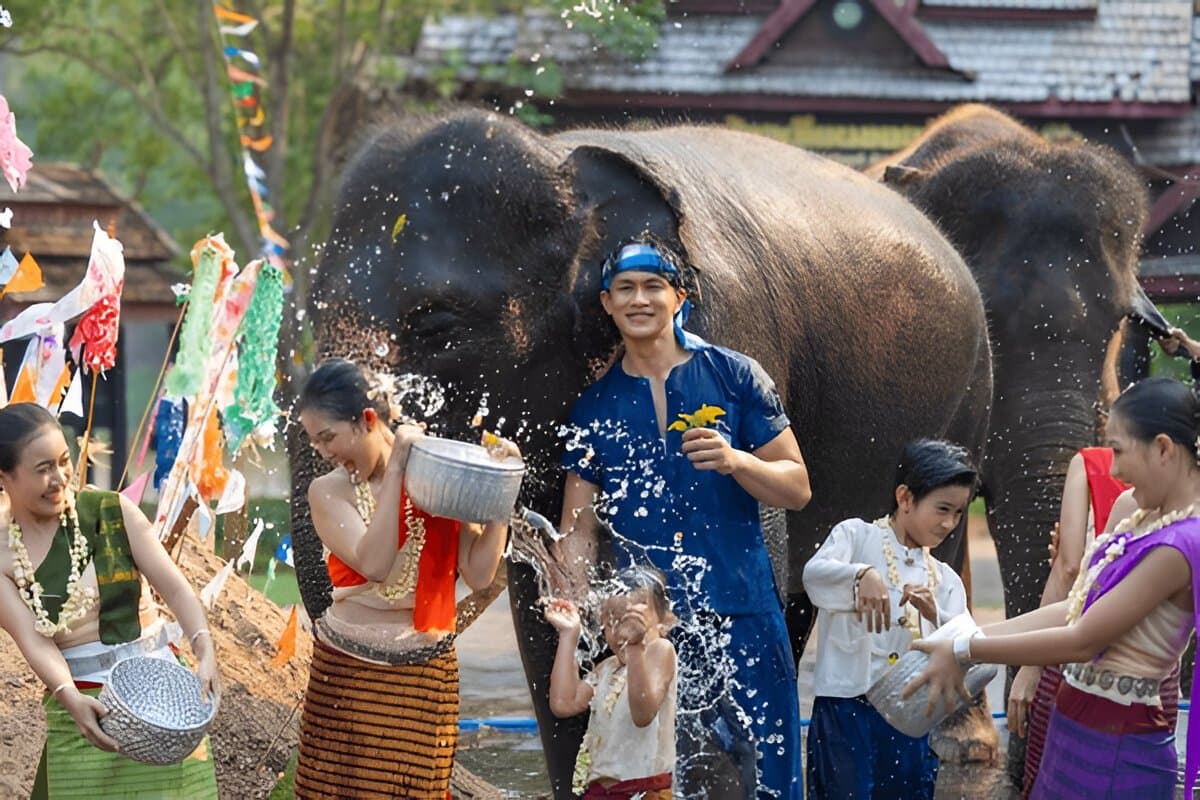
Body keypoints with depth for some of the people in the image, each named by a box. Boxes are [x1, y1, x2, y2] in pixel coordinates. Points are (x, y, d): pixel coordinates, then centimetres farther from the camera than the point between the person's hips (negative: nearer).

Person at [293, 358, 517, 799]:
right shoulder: (328, 492, -4)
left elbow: (479, 573, -8)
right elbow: (375, 564, -20)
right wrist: (396, 466, -18)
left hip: (425, 679, 0)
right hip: (345, 673, 0)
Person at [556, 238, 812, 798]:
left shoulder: (733, 376, 4)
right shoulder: (595, 406, 9)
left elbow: (796, 489, 3)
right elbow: (579, 526, 10)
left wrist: (734, 461, -16)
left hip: (742, 619, -2)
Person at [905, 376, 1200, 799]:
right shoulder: (1149, 519, 6)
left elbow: (1083, 639, -20)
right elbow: (1074, 611, 10)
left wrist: (964, 650, -14)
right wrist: (960, 636, 8)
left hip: (1113, 751, -8)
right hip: (1078, 729, 8)